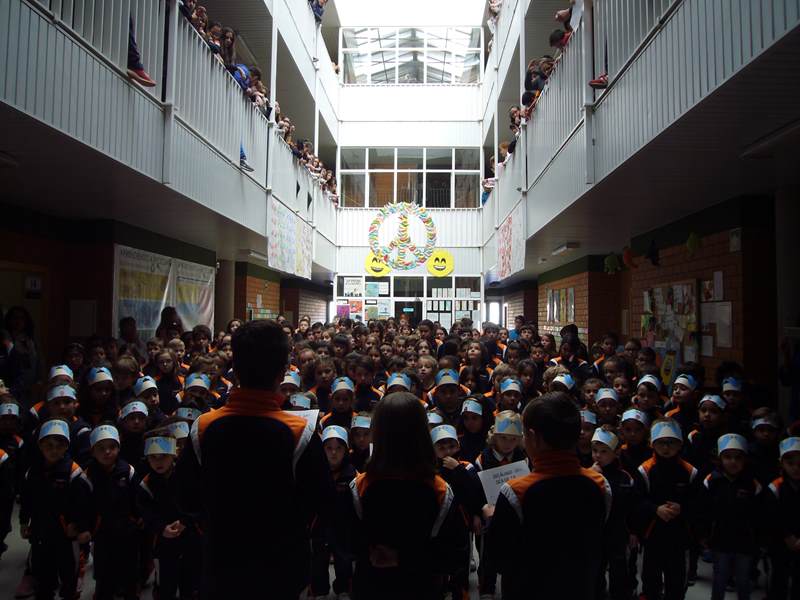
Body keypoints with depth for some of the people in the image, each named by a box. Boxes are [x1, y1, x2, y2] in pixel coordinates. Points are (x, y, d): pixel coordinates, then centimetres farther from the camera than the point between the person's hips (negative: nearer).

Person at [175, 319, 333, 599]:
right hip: (283, 571, -1)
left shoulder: (203, 428, -15)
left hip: (222, 567, 2)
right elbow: (321, 502, -14)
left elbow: (187, 501, -4)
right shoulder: (300, 433, -23)